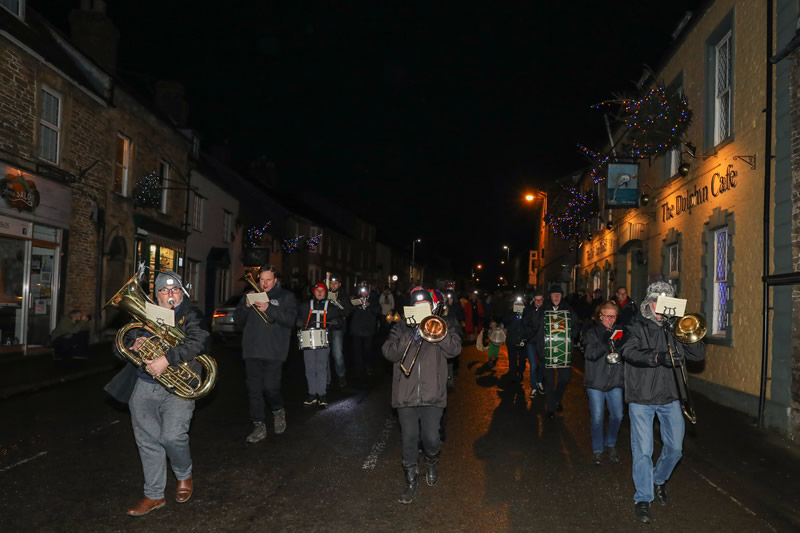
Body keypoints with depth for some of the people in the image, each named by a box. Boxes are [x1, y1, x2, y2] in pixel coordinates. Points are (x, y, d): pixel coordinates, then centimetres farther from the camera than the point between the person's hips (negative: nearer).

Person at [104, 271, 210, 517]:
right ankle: (154, 496, 24)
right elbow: (119, 349, 14)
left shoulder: (190, 314, 0)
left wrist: (167, 359, -28)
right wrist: (133, 345, -10)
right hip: (144, 386, 4)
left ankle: (184, 476, 16)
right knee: (148, 441, 8)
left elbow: (200, 341, -19)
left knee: (172, 437, -16)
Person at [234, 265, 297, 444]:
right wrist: (246, 306, -7)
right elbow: (238, 321, 12)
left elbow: (290, 320, -9)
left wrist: (269, 309, -19)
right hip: (252, 350, 3)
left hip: (274, 351, -3)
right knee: (254, 389, 3)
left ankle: (278, 411, 21)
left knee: (270, 387, -9)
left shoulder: (286, 297, 5)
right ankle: (259, 427, 13)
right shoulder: (250, 295, 15)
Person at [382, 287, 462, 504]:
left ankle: (432, 463, 31)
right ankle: (411, 482, 23)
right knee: (409, 439, 5)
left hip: (432, 394, -1)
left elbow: (454, 349, -7)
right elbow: (389, 353, -6)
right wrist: (410, 336, -17)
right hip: (406, 394, 1)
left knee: (431, 438, -4)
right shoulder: (401, 328, 8)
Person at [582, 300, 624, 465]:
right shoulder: (591, 331, -4)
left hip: (615, 380, 3)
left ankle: (610, 445, 28)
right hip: (596, 381, -3)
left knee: (617, 416, 6)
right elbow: (590, 354, -16)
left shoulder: (619, 330, 4)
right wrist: (605, 343, -27)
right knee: (597, 417, 2)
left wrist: (620, 346, -18)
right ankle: (597, 450, 19)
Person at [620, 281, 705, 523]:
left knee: (675, 447, 11)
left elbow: (698, 354, 4)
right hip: (641, 398, -4)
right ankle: (643, 499, 12)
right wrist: (657, 357, -38)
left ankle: (659, 480, 39)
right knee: (643, 451, -2)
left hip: (670, 397, 4)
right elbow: (629, 352, -22)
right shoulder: (636, 328, -4)